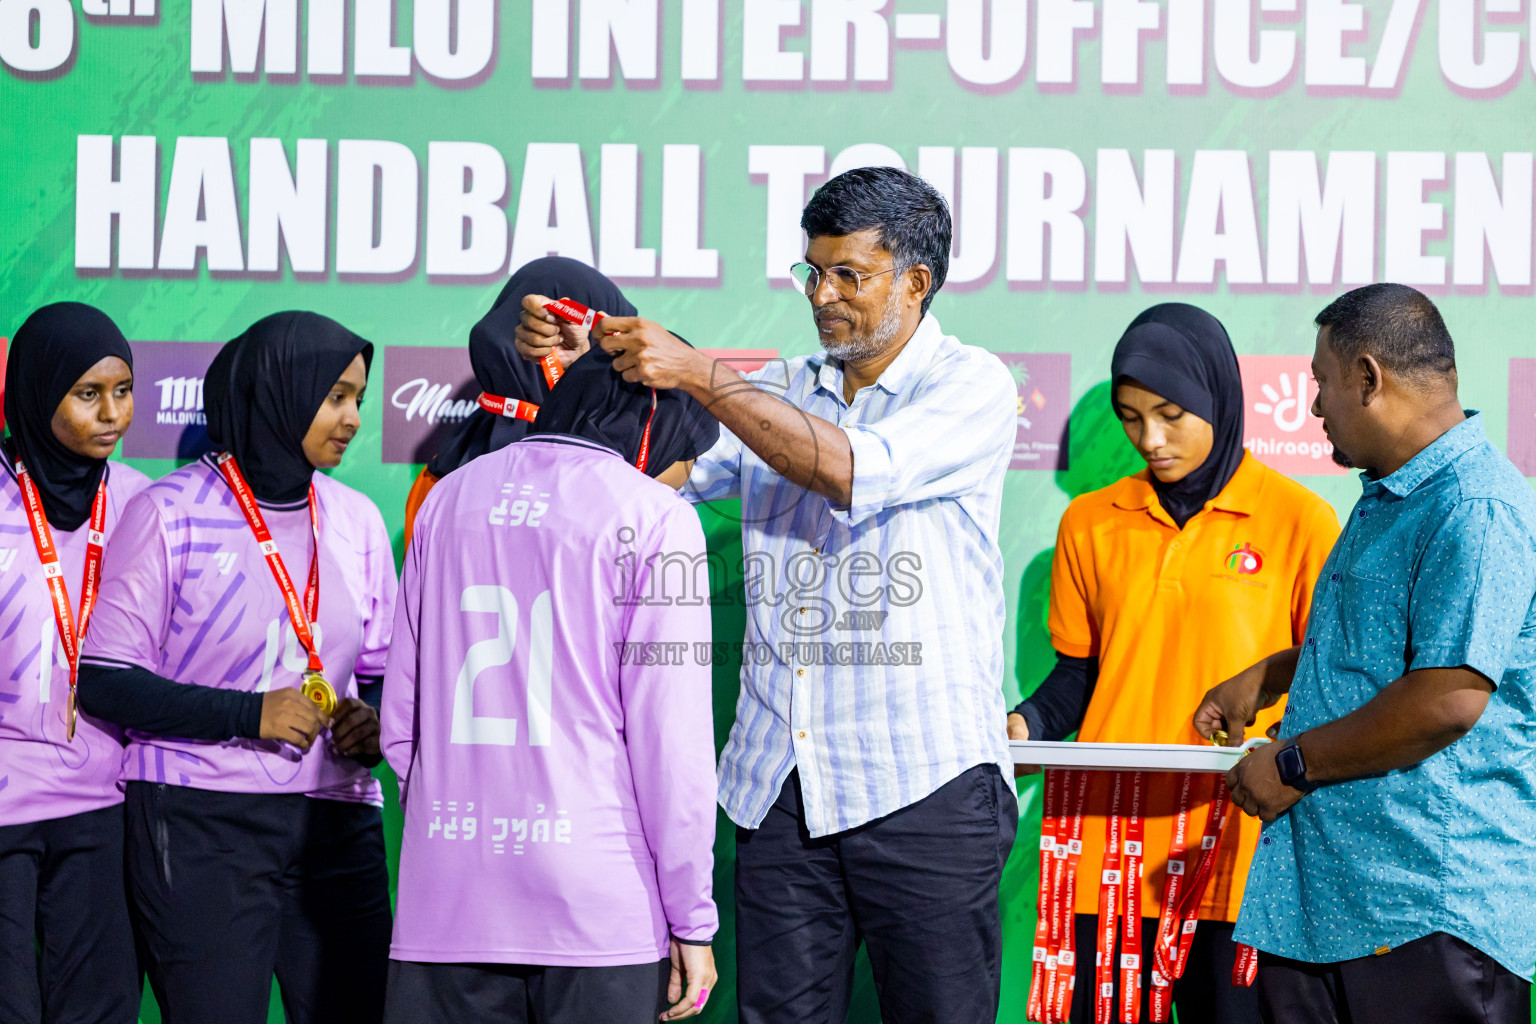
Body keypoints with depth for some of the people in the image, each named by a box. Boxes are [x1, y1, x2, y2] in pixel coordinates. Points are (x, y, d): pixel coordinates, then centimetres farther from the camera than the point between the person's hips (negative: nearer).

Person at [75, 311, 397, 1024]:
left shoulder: (356, 520, 11)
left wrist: (375, 723, -4)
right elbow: (102, 682, -6)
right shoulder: (171, 512, -3)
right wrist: (249, 713, -15)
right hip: (200, 826, -4)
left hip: (337, 823, 4)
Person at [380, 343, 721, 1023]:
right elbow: (670, 735, -6)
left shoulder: (449, 498, 13)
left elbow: (400, 721, 13)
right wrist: (692, 921, -1)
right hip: (597, 907, -4)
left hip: (447, 903, 4)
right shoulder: (654, 518, -2)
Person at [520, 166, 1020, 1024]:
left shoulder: (973, 385, -1)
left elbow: (854, 471, -17)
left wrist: (698, 372, -16)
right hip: (781, 790, 5)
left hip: (924, 786, -4)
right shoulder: (781, 394, 16)